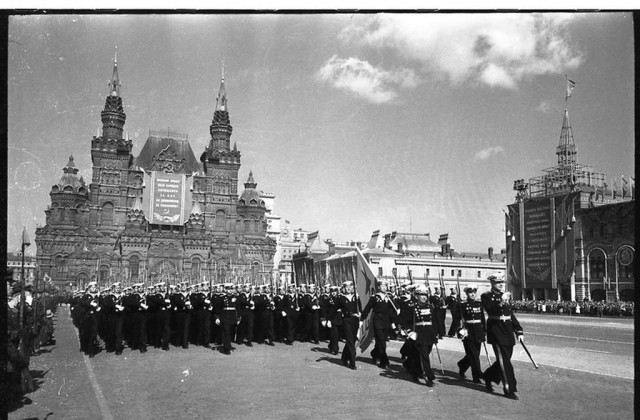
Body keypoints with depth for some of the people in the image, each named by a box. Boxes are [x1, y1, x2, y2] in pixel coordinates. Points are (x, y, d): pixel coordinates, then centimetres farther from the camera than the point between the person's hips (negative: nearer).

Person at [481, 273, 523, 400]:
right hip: (496, 331, -7)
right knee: (504, 361, -7)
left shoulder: (506, 295, 14)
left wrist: (519, 331, 15)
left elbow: (511, 314, 19)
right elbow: (490, 309, -24)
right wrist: (501, 302, -37)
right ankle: (509, 389, -1)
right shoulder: (486, 296, -5)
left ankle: (487, 377, 34)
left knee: (505, 360, 13)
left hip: (508, 332, 7)